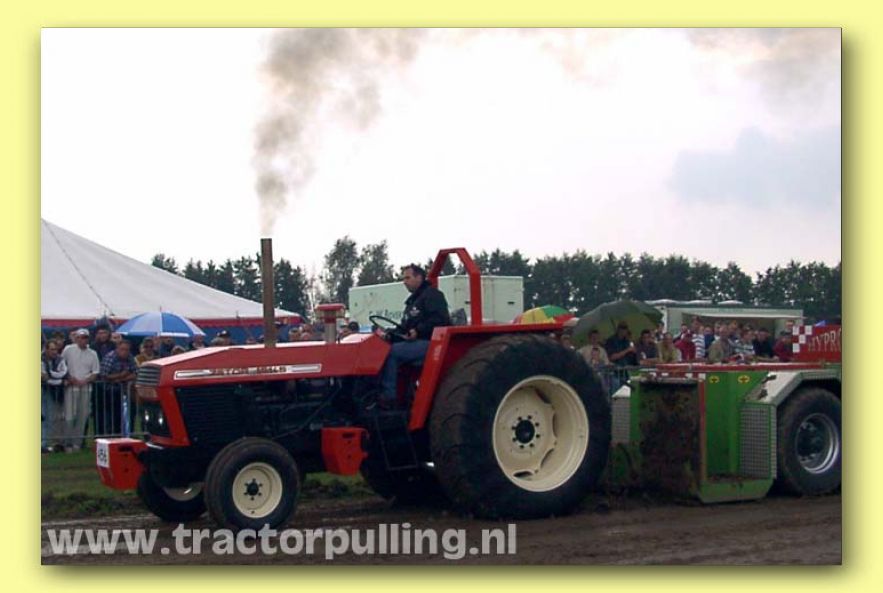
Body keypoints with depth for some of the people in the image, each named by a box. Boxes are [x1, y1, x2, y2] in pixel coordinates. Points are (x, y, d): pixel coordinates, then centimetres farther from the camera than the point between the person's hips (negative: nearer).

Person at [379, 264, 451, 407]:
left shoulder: (432, 295, -4)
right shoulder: (413, 301, 26)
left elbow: (440, 319, -18)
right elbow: (407, 325, 27)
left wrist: (418, 331, -23)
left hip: (430, 342, -10)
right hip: (416, 342, 10)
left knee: (392, 351, -24)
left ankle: (388, 397, -23)